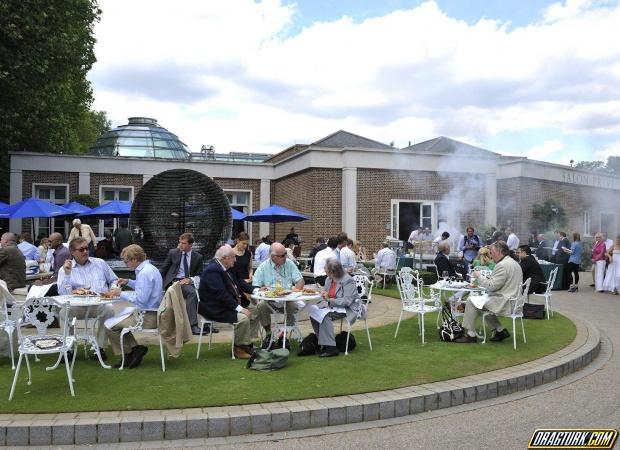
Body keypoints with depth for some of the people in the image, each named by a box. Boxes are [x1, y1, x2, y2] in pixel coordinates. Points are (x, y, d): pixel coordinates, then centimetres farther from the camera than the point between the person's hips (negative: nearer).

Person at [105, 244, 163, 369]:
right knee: (119, 318, 26)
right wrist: (128, 282, 16)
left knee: (109, 325, -3)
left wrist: (121, 294, -15)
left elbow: (140, 299, -25)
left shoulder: (145, 273, -22)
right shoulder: (150, 268, 10)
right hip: (154, 313, 11)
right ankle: (136, 348, 17)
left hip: (148, 317, -11)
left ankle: (128, 354, 13)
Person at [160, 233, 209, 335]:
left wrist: (189, 279, -9)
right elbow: (163, 269, 13)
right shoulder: (173, 253, 9)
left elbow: (199, 275, 10)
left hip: (190, 282, 3)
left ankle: (205, 324, -22)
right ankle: (192, 325, -37)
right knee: (192, 292, -34)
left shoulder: (198, 257, 9)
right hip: (175, 281, -3)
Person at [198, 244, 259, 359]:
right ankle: (239, 347, -8)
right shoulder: (212, 270, -21)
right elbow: (221, 294, -28)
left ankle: (247, 343, 10)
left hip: (232, 305, 10)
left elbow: (238, 282, 17)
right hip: (216, 309, -10)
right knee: (243, 318, -27)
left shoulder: (225, 268, 9)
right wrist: (239, 308, -30)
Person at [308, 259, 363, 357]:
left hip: (348, 309, -8)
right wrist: (324, 295, -5)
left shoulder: (348, 281, -17)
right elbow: (328, 295, 20)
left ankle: (331, 348, -24)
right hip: (332, 306, 8)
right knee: (313, 310, -14)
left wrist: (329, 300, -23)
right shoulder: (329, 279, 8)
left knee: (325, 315, -30)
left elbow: (347, 301, -22)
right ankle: (323, 343, -7)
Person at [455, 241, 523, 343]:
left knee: (471, 301, -8)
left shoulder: (502, 265, -19)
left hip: (504, 303, -11)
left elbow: (492, 286, -20)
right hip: (511, 300, 11)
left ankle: (471, 334, -2)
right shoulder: (513, 262, 15)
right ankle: (500, 330, 19)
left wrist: (479, 276, -8)